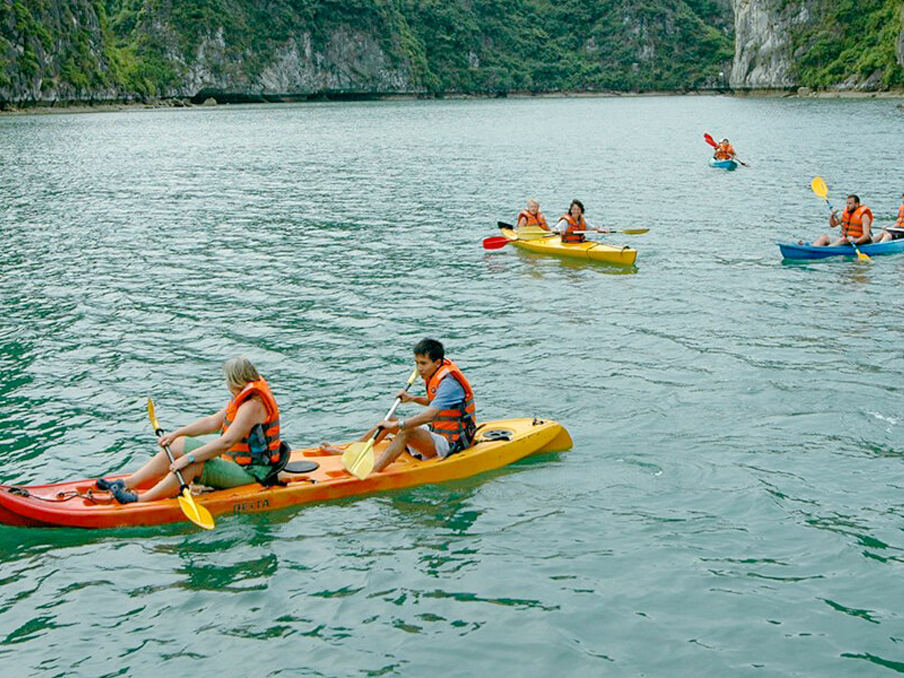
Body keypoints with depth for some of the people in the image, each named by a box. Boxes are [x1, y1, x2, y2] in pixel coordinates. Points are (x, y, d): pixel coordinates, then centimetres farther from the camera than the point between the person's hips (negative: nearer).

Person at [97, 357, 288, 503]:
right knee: (177, 445, 6)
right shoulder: (243, 398, 10)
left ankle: (141, 499, -26)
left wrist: (189, 458, -30)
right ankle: (128, 483, 1)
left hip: (249, 473, -10)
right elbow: (212, 422, 15)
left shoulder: (252, 406, -23)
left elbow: (225, 443, -30)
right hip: (234, 459, 10)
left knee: (194, 465, -29)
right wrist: (176, 433, 11)